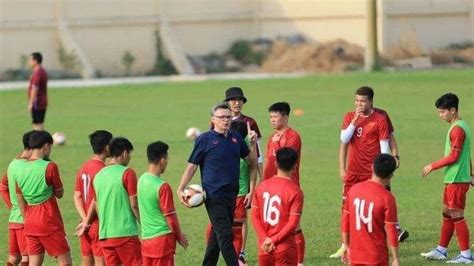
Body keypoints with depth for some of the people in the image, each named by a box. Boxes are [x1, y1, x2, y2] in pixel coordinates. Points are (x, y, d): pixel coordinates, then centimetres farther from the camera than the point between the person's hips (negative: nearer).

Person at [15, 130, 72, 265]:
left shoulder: (21, 170, 6)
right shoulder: (49, 167, -12)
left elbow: (21, 202, 11)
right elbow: (59, 193, -1)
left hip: (30, 224, 6)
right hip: (49, 223, -6)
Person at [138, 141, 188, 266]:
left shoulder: (142, 180, 4)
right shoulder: (162, 187, -18)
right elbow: (170, 217, -14)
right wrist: (180, 237, 1)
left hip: (146, 238, 7)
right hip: (162, 239, -7)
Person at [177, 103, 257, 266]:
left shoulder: (236, 138, 10)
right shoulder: (205, 139, -5)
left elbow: (252, 162, 18)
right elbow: (192, 166, -3)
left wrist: (253, 144, 1)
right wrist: (180, 190, -10)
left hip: (231, 195, 6)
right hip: (214, 196, -6)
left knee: (217, 234, 15)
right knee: (225, 235, -11)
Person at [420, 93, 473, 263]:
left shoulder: (457, 129, -18)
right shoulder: (460, 126, 13)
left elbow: (453, 157, -20)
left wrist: (432, 166, -12)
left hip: (456, 180, -10)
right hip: (453, 179, 10)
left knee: (457, 216, -6)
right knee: (447, 215, 14)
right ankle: (441, 251, 21)